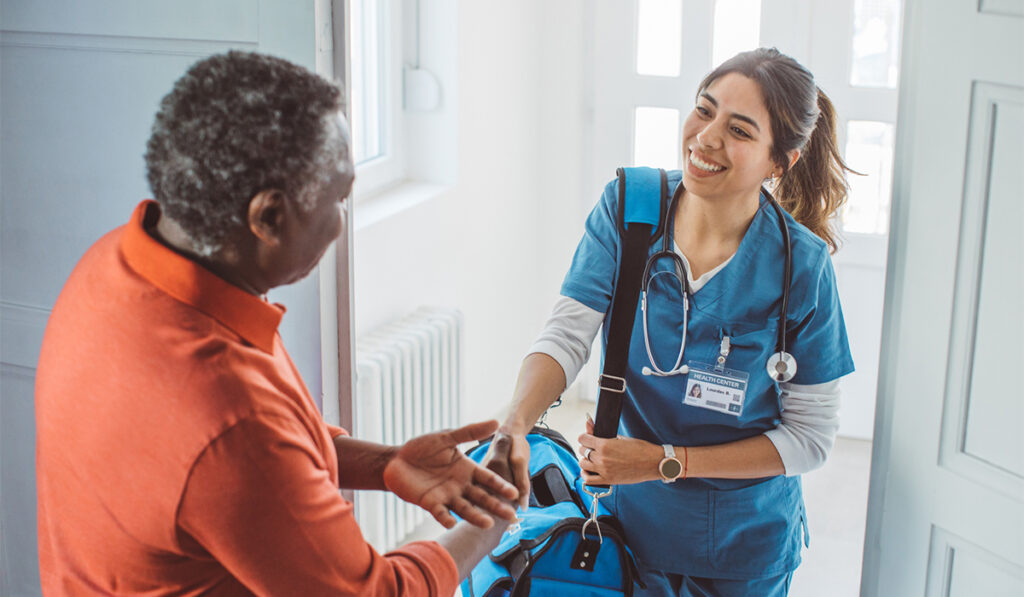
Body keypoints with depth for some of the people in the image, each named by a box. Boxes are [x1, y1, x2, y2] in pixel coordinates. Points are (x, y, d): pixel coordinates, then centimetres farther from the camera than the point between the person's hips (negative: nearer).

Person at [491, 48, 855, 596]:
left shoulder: (800, 265, -20)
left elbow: (811, 436, -15)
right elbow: (567, 333, -19)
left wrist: (667, 462, -22)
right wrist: (515, 424, -39)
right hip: (634, 516, 2)